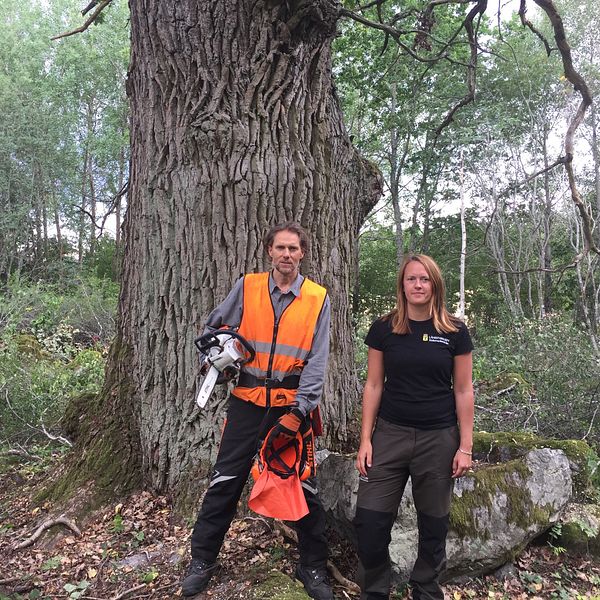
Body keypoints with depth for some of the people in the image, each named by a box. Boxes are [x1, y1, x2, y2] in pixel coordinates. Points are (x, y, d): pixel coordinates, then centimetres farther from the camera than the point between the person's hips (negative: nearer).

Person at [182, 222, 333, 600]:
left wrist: (298, 411, -14)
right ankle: (203, 561, 26)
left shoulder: (318, 298, -1)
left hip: (293, 404, 0)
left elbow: (316, 362, -6)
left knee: (303, 485, 8)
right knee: (225, 481, 6)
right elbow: (214, 328, 14)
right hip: (247, 401, 1)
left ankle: (313, 568, 27)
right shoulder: (247, 287, 1)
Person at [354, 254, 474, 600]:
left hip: (439, 439, 0)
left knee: (433, 525, 12)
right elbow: (374, 386, 3)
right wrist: (365, 439, 0)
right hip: (390, 434, 1)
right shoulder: (384, 329, -1)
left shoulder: (455, 332, -2)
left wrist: (465, 446, 0)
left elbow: (463, 391, 2)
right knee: (370, 522, -1)